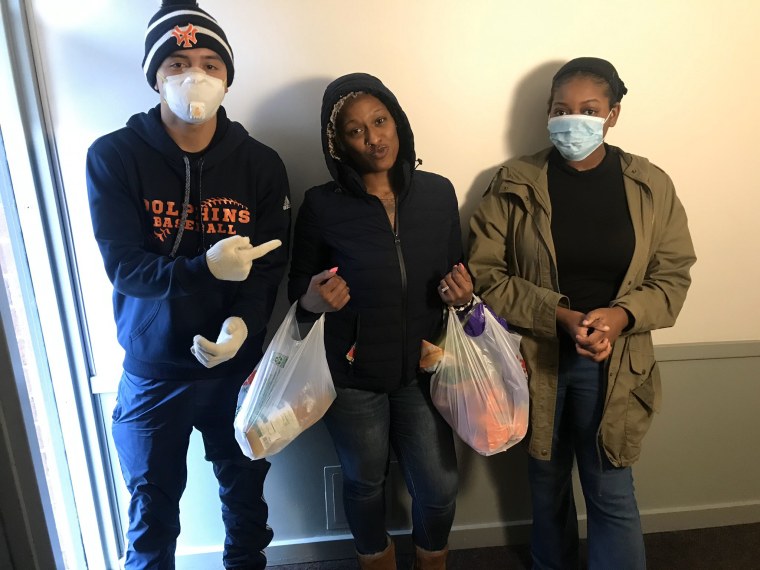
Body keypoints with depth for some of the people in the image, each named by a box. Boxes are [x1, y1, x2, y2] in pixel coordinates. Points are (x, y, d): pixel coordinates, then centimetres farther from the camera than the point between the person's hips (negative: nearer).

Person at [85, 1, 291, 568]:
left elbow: (270, 267, -7)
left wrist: (243, 322, -25)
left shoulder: (261, 164, -4)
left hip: (237, 366, 2)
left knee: (246, 495, 20)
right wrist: (205, 268, -31)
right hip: (152, 370, -1)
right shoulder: (113, 157, -8)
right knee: (153, 509, 17)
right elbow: (123, 266, -14)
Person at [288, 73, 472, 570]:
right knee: (365, 483, 19)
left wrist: (462, 293, -15)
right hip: (352, 373, -1)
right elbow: (298, 293, -4)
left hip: (423, 368, 2)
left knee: (439, 487, 12)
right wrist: (314, 299, -26)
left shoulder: (439, 193, -4)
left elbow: (458, 274, 6)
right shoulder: (321, 204, -12)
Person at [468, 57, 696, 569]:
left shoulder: (651, 186, -2)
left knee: (612, 495, 5)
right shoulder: (515, 184, -7)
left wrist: (621, 315, -19)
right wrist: (558, 316, -20)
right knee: (547, 483, 19)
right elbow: (485, 273, -9)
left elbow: (672, 277, 1)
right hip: (535, 357, 1)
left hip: (613, 365, 0)